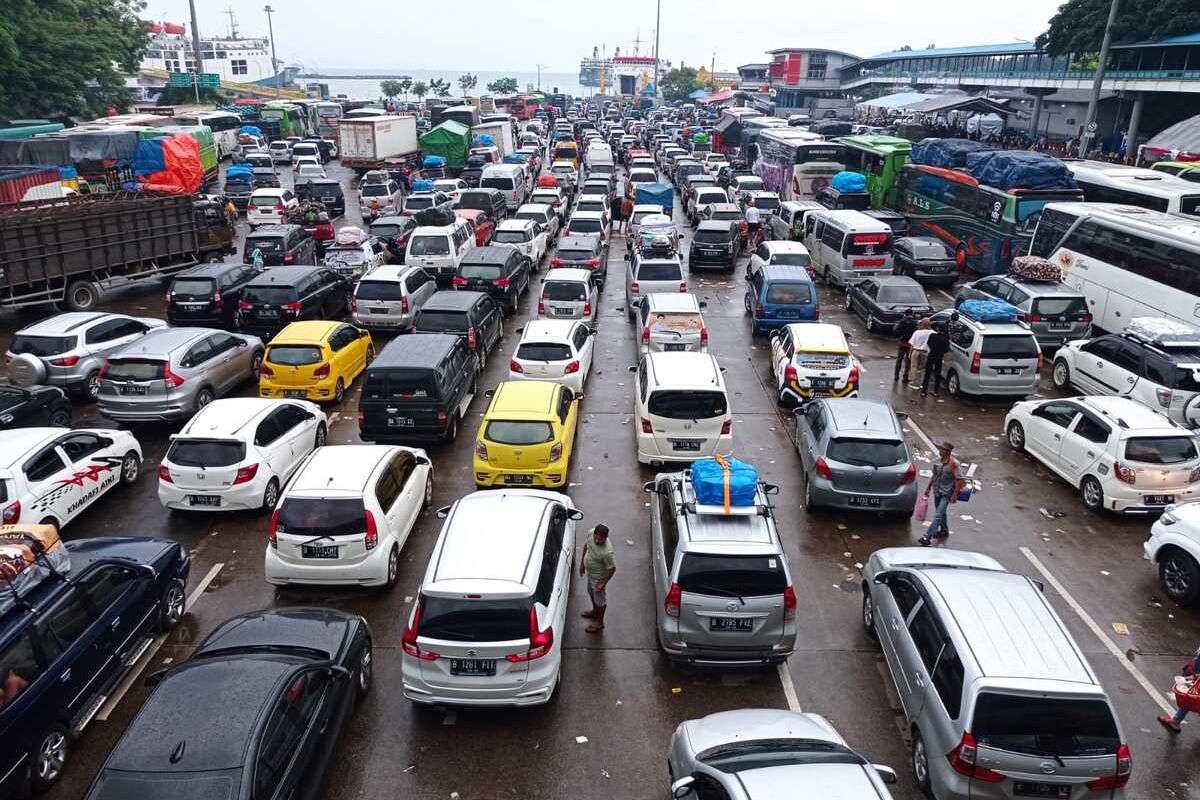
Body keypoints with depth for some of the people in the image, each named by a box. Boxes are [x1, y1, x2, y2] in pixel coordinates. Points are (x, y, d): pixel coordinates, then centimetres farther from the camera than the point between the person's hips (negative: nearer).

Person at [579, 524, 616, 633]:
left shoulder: (606, 552, -41)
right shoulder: (591, 533, -23)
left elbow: (612, 569, -26)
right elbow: (586, 545, 0)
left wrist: (603, 583, -17)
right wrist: (582, 562, 7)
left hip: (598, 576, -7)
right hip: (590, 571, 7)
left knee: (599, 598, 17)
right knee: (591, 593, 31)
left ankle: (599, 622, 41)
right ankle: (595, 612, 58)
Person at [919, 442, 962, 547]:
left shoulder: (953, 463, -16)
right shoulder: (939, 460, 5)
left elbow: (958, 480, -15)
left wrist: (955, 495, -17)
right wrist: (928, 487, 17)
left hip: (946, 493, -8)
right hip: (937, 491, 8)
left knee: (938, 515, -12)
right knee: (941, 512, 22)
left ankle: (927, 537, -17)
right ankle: (944, 530, 42)